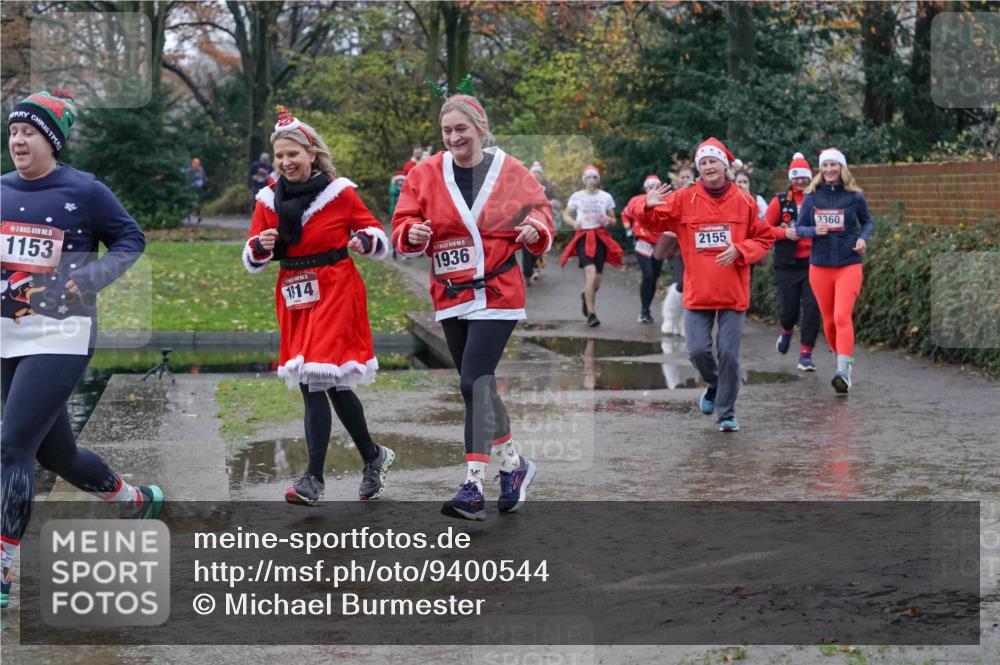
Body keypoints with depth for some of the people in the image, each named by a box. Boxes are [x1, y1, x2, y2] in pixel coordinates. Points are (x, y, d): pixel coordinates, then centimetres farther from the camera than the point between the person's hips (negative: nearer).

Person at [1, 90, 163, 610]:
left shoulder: (83, 191, -7)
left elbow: (130, 239, 2)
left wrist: (89, 278, -12)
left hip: (61, 337, -6)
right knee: (55, 452, 16)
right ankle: (137, 499, 42)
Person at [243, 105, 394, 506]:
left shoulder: (339, 192, -4)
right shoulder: (269, 200, 7)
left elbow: (378, 237, 4)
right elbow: (251, 261, 11)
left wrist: (365, 241, -18)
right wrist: (261, 246, -11)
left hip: (335, 294, -5)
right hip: (294, 300, 5)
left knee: (320, 381, -13)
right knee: (320, 386, 5)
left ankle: (314, 479, -7)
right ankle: (373, 457, 22)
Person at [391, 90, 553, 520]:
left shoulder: (510, 172, -2)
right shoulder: (426, 175, 3)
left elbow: (538, 210, 7)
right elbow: (403, 225, 3)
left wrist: (536, 229, -15)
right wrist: (413, 233, -20)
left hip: (497, 294, -4)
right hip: (450, 296, 5)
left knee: (474, 382, -15)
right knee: (478, 385, 13)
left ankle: (473, 487, -16)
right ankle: (513, 465, 33)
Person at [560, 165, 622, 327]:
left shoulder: (606, 197, 7)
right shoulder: (577, 196, 4)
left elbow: (613, 220, 15)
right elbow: (566, 215, 10)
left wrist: (608, 220, -9)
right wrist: (574, 223, -11)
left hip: (600, 238, 2)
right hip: (583, 237, -2)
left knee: (596, 281, 4)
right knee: (591, 272, -22)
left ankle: (586, 296, 41)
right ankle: (591, 314, -18)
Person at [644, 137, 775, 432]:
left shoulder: (744, 201, 2)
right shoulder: (684, 200, 2)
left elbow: (764, 240, 6)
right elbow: (655, 222, 4)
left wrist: (739, 250, -12)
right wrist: (649, 207, -19)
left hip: (733, 293, -1)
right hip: (698, 292, 1)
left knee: (729, 353, -1)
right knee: (697, 350, -4)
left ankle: (727, 413, 13)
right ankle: (714, 385, 29)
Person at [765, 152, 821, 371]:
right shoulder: (780, 201, 2)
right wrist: (784, 232, -12)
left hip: (813, 262, 0)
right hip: (787, 264, 0)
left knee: (812, 308, -8)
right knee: (788, 308, 0)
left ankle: (806, 354, 2)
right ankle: (787, 331, 36)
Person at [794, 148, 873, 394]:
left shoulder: (854, 196, -2)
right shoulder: (812, 196, 2)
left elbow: (867, 221, 14)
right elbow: (799, 228, 6)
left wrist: (863, 238, -6)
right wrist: (814, 230, -15)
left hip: (849, 265, -3)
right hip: (819, 266, 3)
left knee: (842, 317, -17)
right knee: (829, 320, 11)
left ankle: (843, 371, -24)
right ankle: (843, 359, 33)